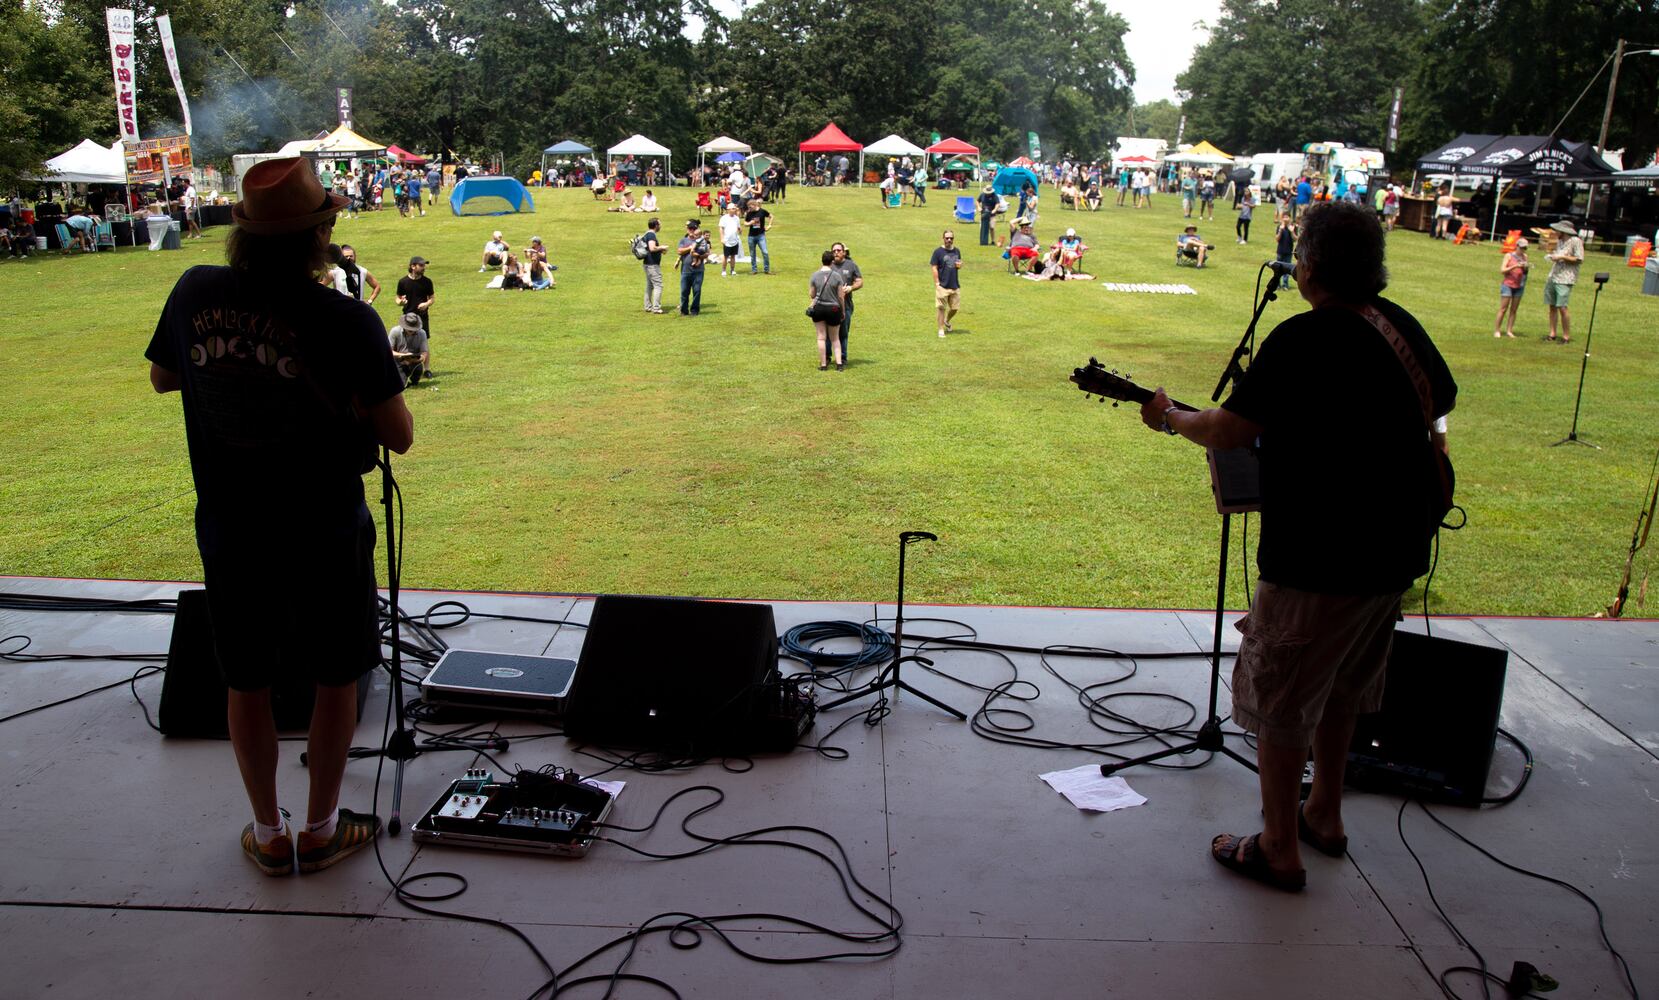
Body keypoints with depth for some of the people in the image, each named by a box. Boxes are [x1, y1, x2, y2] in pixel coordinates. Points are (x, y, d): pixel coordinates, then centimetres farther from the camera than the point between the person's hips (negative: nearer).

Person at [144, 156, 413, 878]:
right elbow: (399, 435, -14)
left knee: (247, 684, 18)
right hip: (324, 538, -3)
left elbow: (161, 378, 12)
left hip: (228, 535, 4)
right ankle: (322, 830, 28)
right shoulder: (347, 322, -20)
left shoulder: (195, 294, -7)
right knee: (337, 679, 15)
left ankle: (269, 835, 31)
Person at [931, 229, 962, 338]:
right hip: (942, 286, -5)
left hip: (955, 285, 5)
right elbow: (934, 268, -7)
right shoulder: (938, 251, -6)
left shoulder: (957, 251, 10)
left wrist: (960, 265, -3)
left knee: (954, 308, 10)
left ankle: (947, 321, 38)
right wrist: (937, 283, -13)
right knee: (942, 308, -2)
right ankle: (941, 329, 8)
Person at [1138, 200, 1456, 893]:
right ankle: (1325, 815, 39)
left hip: (1319, 558, -8)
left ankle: (1279, 849, 17)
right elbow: (1442, 399, 20)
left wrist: (1170, 417, -3)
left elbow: (1229, 430, -21)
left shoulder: (1305, 337, -21)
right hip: (1397, 550, 9)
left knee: (1277, 700, 6)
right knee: (1343, 686, 24)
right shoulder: (1398, 323, 4)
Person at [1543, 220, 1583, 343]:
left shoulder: (1575, 241, -6)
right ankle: (1552, 334, 10)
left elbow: (1579, 260, -11)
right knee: (1552, 307, 6)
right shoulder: (1559, 241, 18)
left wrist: (1562, 257, -13)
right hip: (1553, 277, 8)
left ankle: (1566, 337, -6)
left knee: (1562, 308, -12)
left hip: (1565, 280, -8)